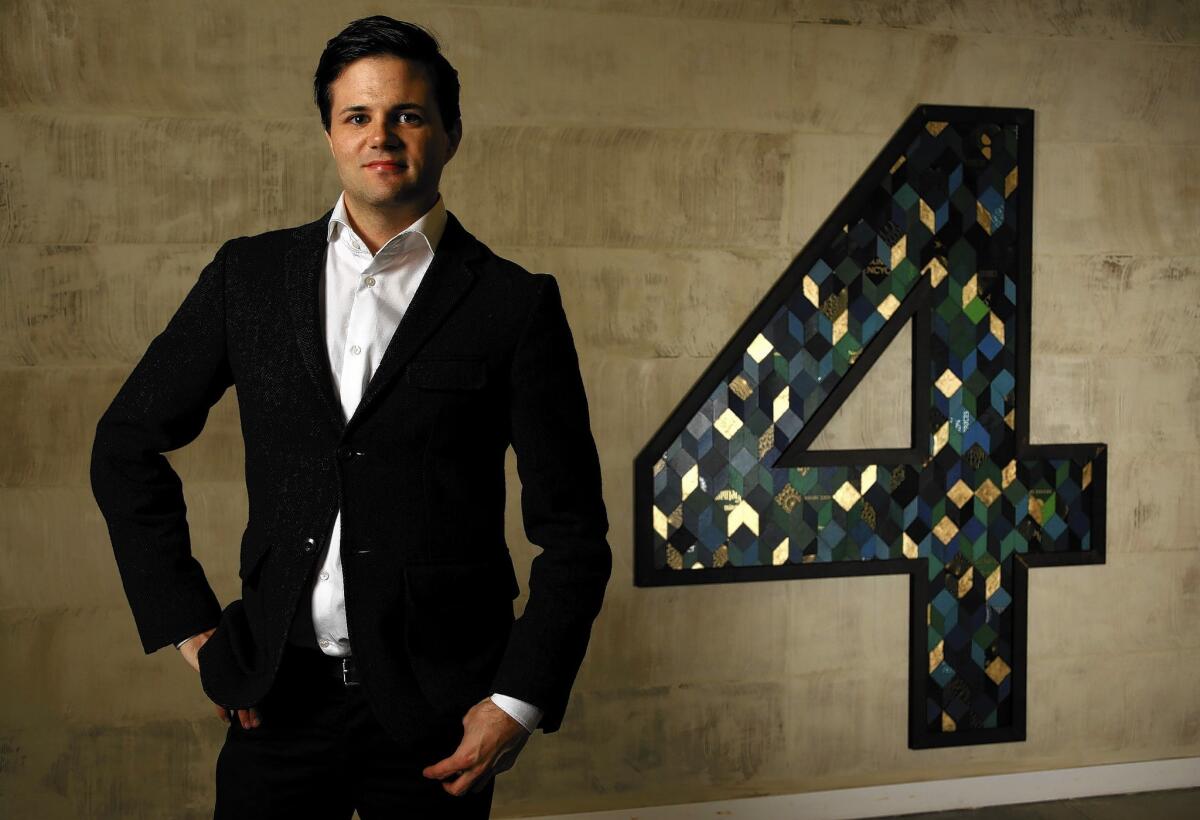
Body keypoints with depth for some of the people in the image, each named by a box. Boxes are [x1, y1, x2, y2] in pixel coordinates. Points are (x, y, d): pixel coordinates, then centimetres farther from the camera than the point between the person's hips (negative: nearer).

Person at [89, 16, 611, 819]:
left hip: (437, 707, -2)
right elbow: (128, 445, 11)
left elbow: (572, 529, -2)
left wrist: (520, 702, -8)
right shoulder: (249, 276, 3)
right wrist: (189, 626, 5)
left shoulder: (514, 303, -4)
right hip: (276, 691, 2)